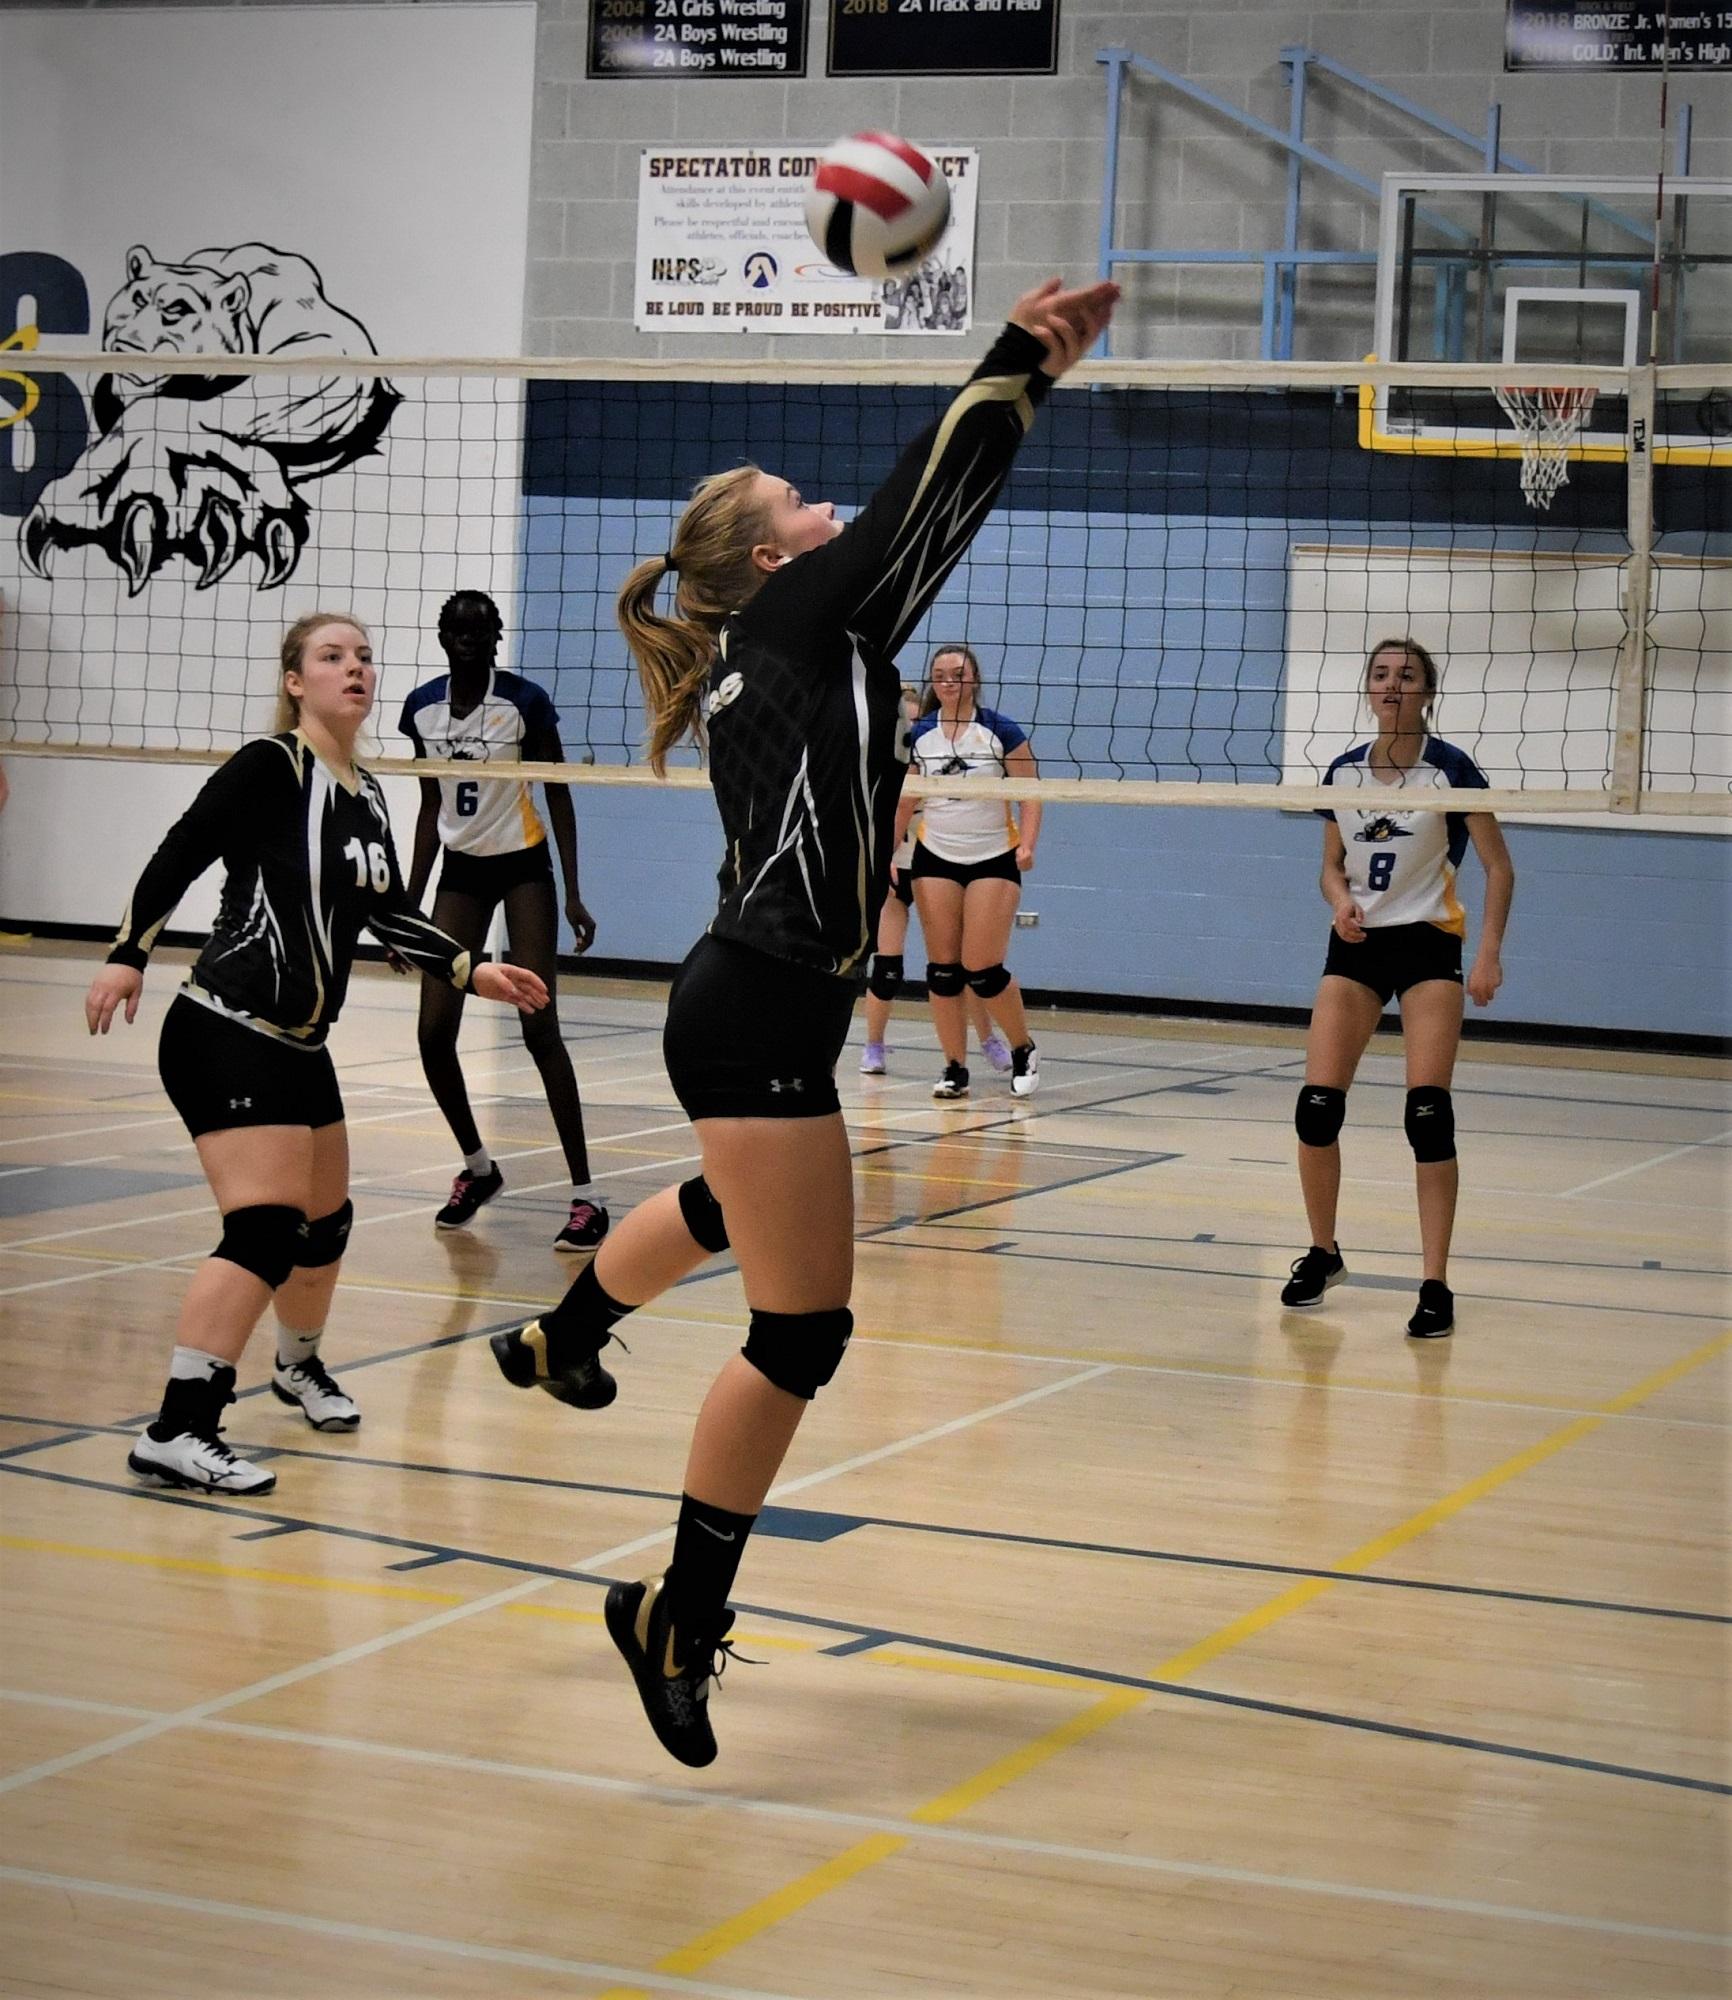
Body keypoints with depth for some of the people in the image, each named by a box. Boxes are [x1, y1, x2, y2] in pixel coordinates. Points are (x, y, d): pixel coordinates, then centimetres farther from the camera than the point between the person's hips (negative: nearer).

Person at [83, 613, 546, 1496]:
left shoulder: (365, 794, 12)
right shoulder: (270, 766, -11)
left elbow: (387, 913, 18)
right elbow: (179, 855, -14)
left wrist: (474, 972, 12)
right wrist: (128, 955, -20)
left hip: (298, 1048, 9)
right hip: (225, 1035, -9)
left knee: (325, 1221, 21)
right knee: (266, 1227, -21)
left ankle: (300, 1366, 48)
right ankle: (177, 1431, -23)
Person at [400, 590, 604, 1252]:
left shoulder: (525, 701, -12)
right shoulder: (423, 708, 2)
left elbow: (558, 797, -6)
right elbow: (431, 808, 12)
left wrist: (572, 894, -10)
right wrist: (409, 902, 11)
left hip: (523, 868, -5)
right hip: (460, 873, 5)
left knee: (540, 1029, -12)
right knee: (434, 1031, -4)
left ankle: (585, 1196, -9)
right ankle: (476, 1166, 20)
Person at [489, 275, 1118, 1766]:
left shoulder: (802, 638, 15)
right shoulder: (796, 610, -8)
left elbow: (935, 521, 16)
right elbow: (920, 500, -6)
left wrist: (1034, 376, 13)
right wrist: (1018, 359, 6)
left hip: (748, 1004, 11)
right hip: (765, 1019, -11)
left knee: (733, 1204, 40)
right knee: (803, 1332, -7)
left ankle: (559, 1339, 63)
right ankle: (681, 1616, 2)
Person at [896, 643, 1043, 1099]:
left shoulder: (1001, 731, -5)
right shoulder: (918, 736, 3)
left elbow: (1030, 792, -4)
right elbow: (903, 802, 10)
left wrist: (1027, 844, -18)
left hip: (994, 860, -3)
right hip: (935, 860, 3)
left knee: (982, 970, -9)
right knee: (942, 969, -1)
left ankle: (1023, 1051, 13)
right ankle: (955, 1069, 7)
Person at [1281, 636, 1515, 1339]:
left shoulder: (1450, 768, -7)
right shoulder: (1343, 773, 5)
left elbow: (1498, 865, -5)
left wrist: (1490, 951, -17)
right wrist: (1341, 903, -8)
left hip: (1428, 944, -4)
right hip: (1356, 946, 4)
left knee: (1428, 1113, -13)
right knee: (1317, 1104, -5)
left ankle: (1436, 1285, -7)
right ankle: (1322, 1253, 17)